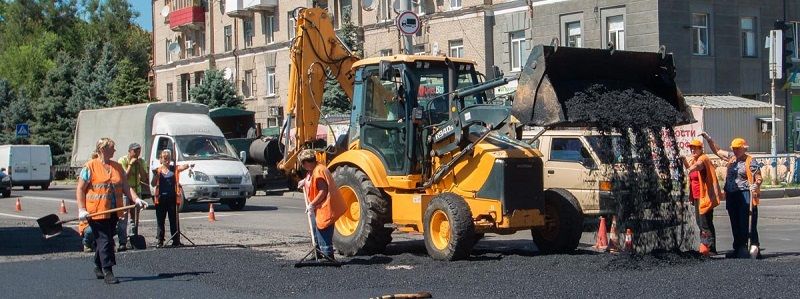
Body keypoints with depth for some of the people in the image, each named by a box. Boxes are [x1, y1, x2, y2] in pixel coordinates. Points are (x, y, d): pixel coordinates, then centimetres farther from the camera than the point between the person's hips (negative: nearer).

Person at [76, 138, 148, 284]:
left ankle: (98, 267, 30)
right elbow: (80, 190, -5)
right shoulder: (90, 167, -5)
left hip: (113, 212, 6)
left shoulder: (117, 167, 12)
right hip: (96, 211, -6)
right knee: (104, 240, -9)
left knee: (107, 239, 14)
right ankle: (107, 271, -7)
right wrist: (82, 210, -12)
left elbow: (126, 186, 10)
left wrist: (136, 199, -7)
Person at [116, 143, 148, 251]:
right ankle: (122, 243, -15)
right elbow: (125, 176, -19)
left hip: (136, 190, 5)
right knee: (123, 217, -12)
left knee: (134, 216, 8)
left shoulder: (141, 161, 6)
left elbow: (144, 177, -3)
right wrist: (131, 164, -19)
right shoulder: (123, 160, -9)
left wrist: (139, 165, -11)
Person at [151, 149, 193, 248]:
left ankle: (176, 240, 5)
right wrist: (155, 175, -14)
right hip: (161, 198, 1)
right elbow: (153, 184, 4)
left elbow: (182, 167, -15)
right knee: (160, 220, 4)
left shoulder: (174, 169, 5)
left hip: (172, 198, -1)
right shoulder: (158, 170, 8)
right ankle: (160, 241, 10)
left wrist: (188, 165, -37)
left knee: (174, 220, 2)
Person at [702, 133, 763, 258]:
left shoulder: (750, 162, -7)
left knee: (747, 223, -11)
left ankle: (754, 248, -10)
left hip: (745, 196, -8)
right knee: (735, 224, 11)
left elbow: (759, 178, -10)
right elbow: (717, 151, 26)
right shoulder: (731, 157, 15)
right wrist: (709, 140, 19)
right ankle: (738, 249, 17)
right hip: (731, 196, 8)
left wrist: (756, 185, -29)